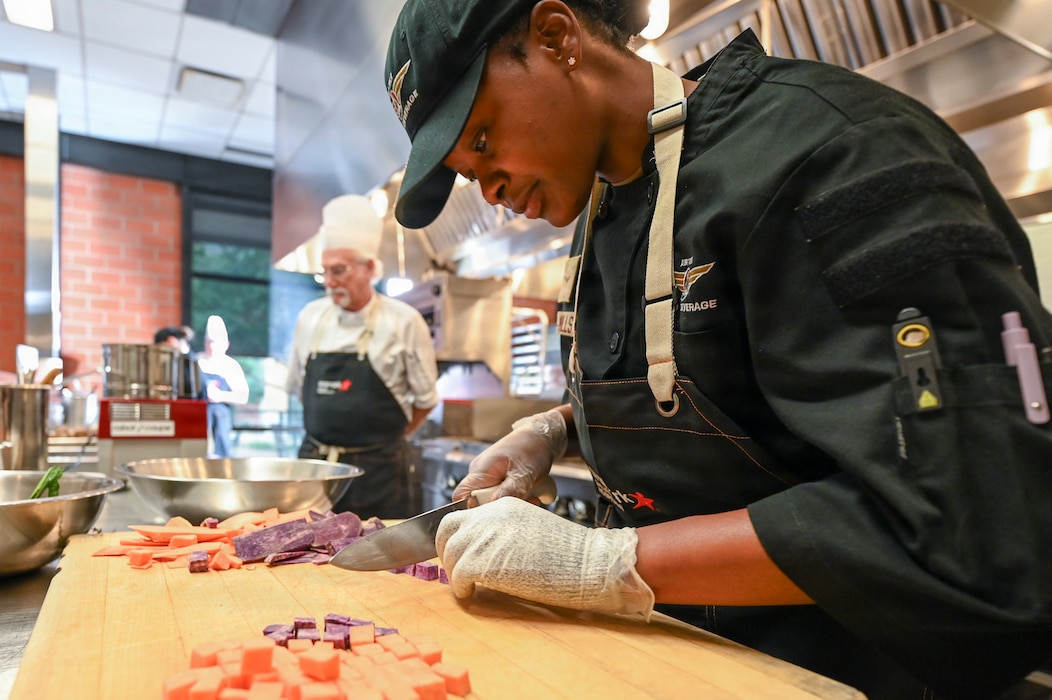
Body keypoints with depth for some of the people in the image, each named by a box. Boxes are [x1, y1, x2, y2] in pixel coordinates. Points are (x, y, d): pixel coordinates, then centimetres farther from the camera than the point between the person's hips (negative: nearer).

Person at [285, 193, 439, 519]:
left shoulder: (403, 321, -8)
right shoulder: (310, 317, 3)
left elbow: (425, 400, 1)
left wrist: (384, 438, 8)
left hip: (377, 471, -3)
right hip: (314, 462, 4)